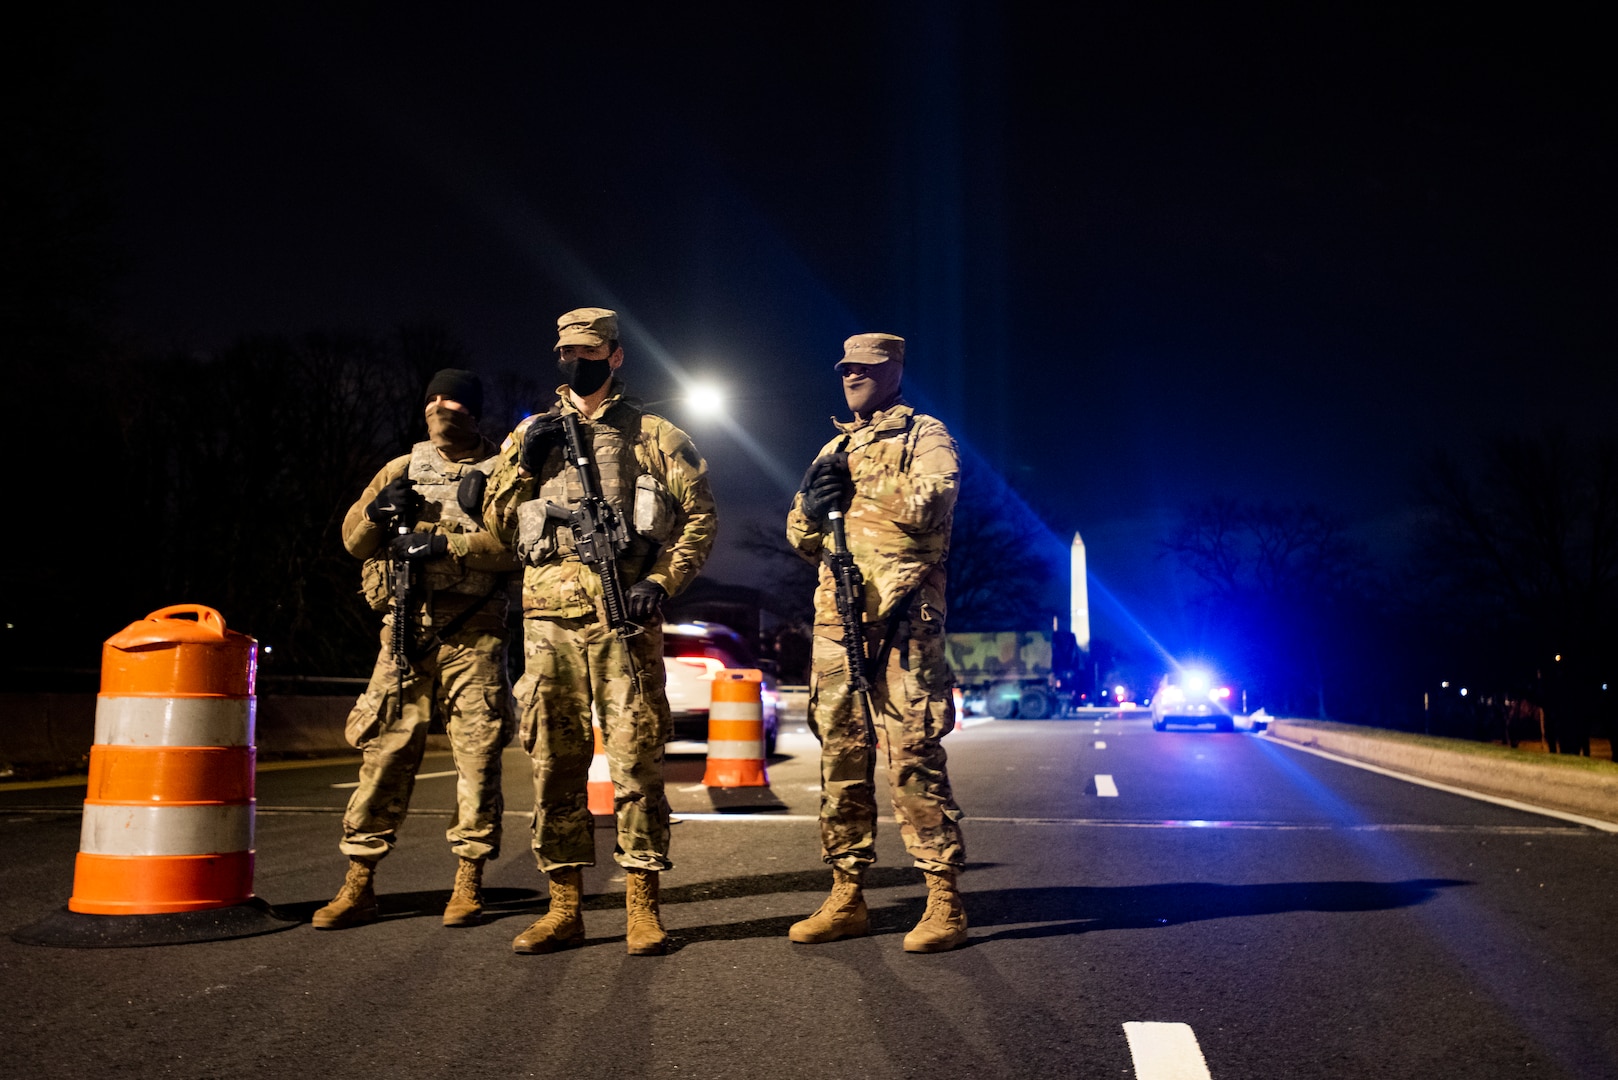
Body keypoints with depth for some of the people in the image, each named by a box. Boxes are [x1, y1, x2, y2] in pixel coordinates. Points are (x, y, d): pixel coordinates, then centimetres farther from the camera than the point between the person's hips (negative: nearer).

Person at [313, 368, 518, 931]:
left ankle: (469, 881, 10)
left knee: (478, 752, 0)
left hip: (474, 630, -2)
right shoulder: (403, 468, 18)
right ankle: (359, 884, 6)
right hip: (406, 626, 3)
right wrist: (377, 511, -6)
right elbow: (354, 541, 15)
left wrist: (445, 544, -17)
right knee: (385, 749, 0)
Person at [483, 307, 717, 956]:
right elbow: (497, 525, 15)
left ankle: (643, 908, 5)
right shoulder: (532, 434, 18)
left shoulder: (655, 436, 10)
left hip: (626, 617, -3)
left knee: (635, 758, -3)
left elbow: (700, 516, 6)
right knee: (554, 762, 4)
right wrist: (526, 463, 0)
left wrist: (662, 581, -8)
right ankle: (564, 908, 13)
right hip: (549, 620, 3)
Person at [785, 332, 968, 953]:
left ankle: (944, 900, -3)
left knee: (912, 754, -9)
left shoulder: (924, 435, 7)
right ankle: (846, 897, 13)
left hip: (902, 616, -6)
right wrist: (812, 507, 1)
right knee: (841, 755, 6)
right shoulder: (833, 448, 25)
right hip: (835, 615, 6)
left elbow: (932, 502, -13)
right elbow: (800, 537, 24)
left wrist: (855, 487, -5)